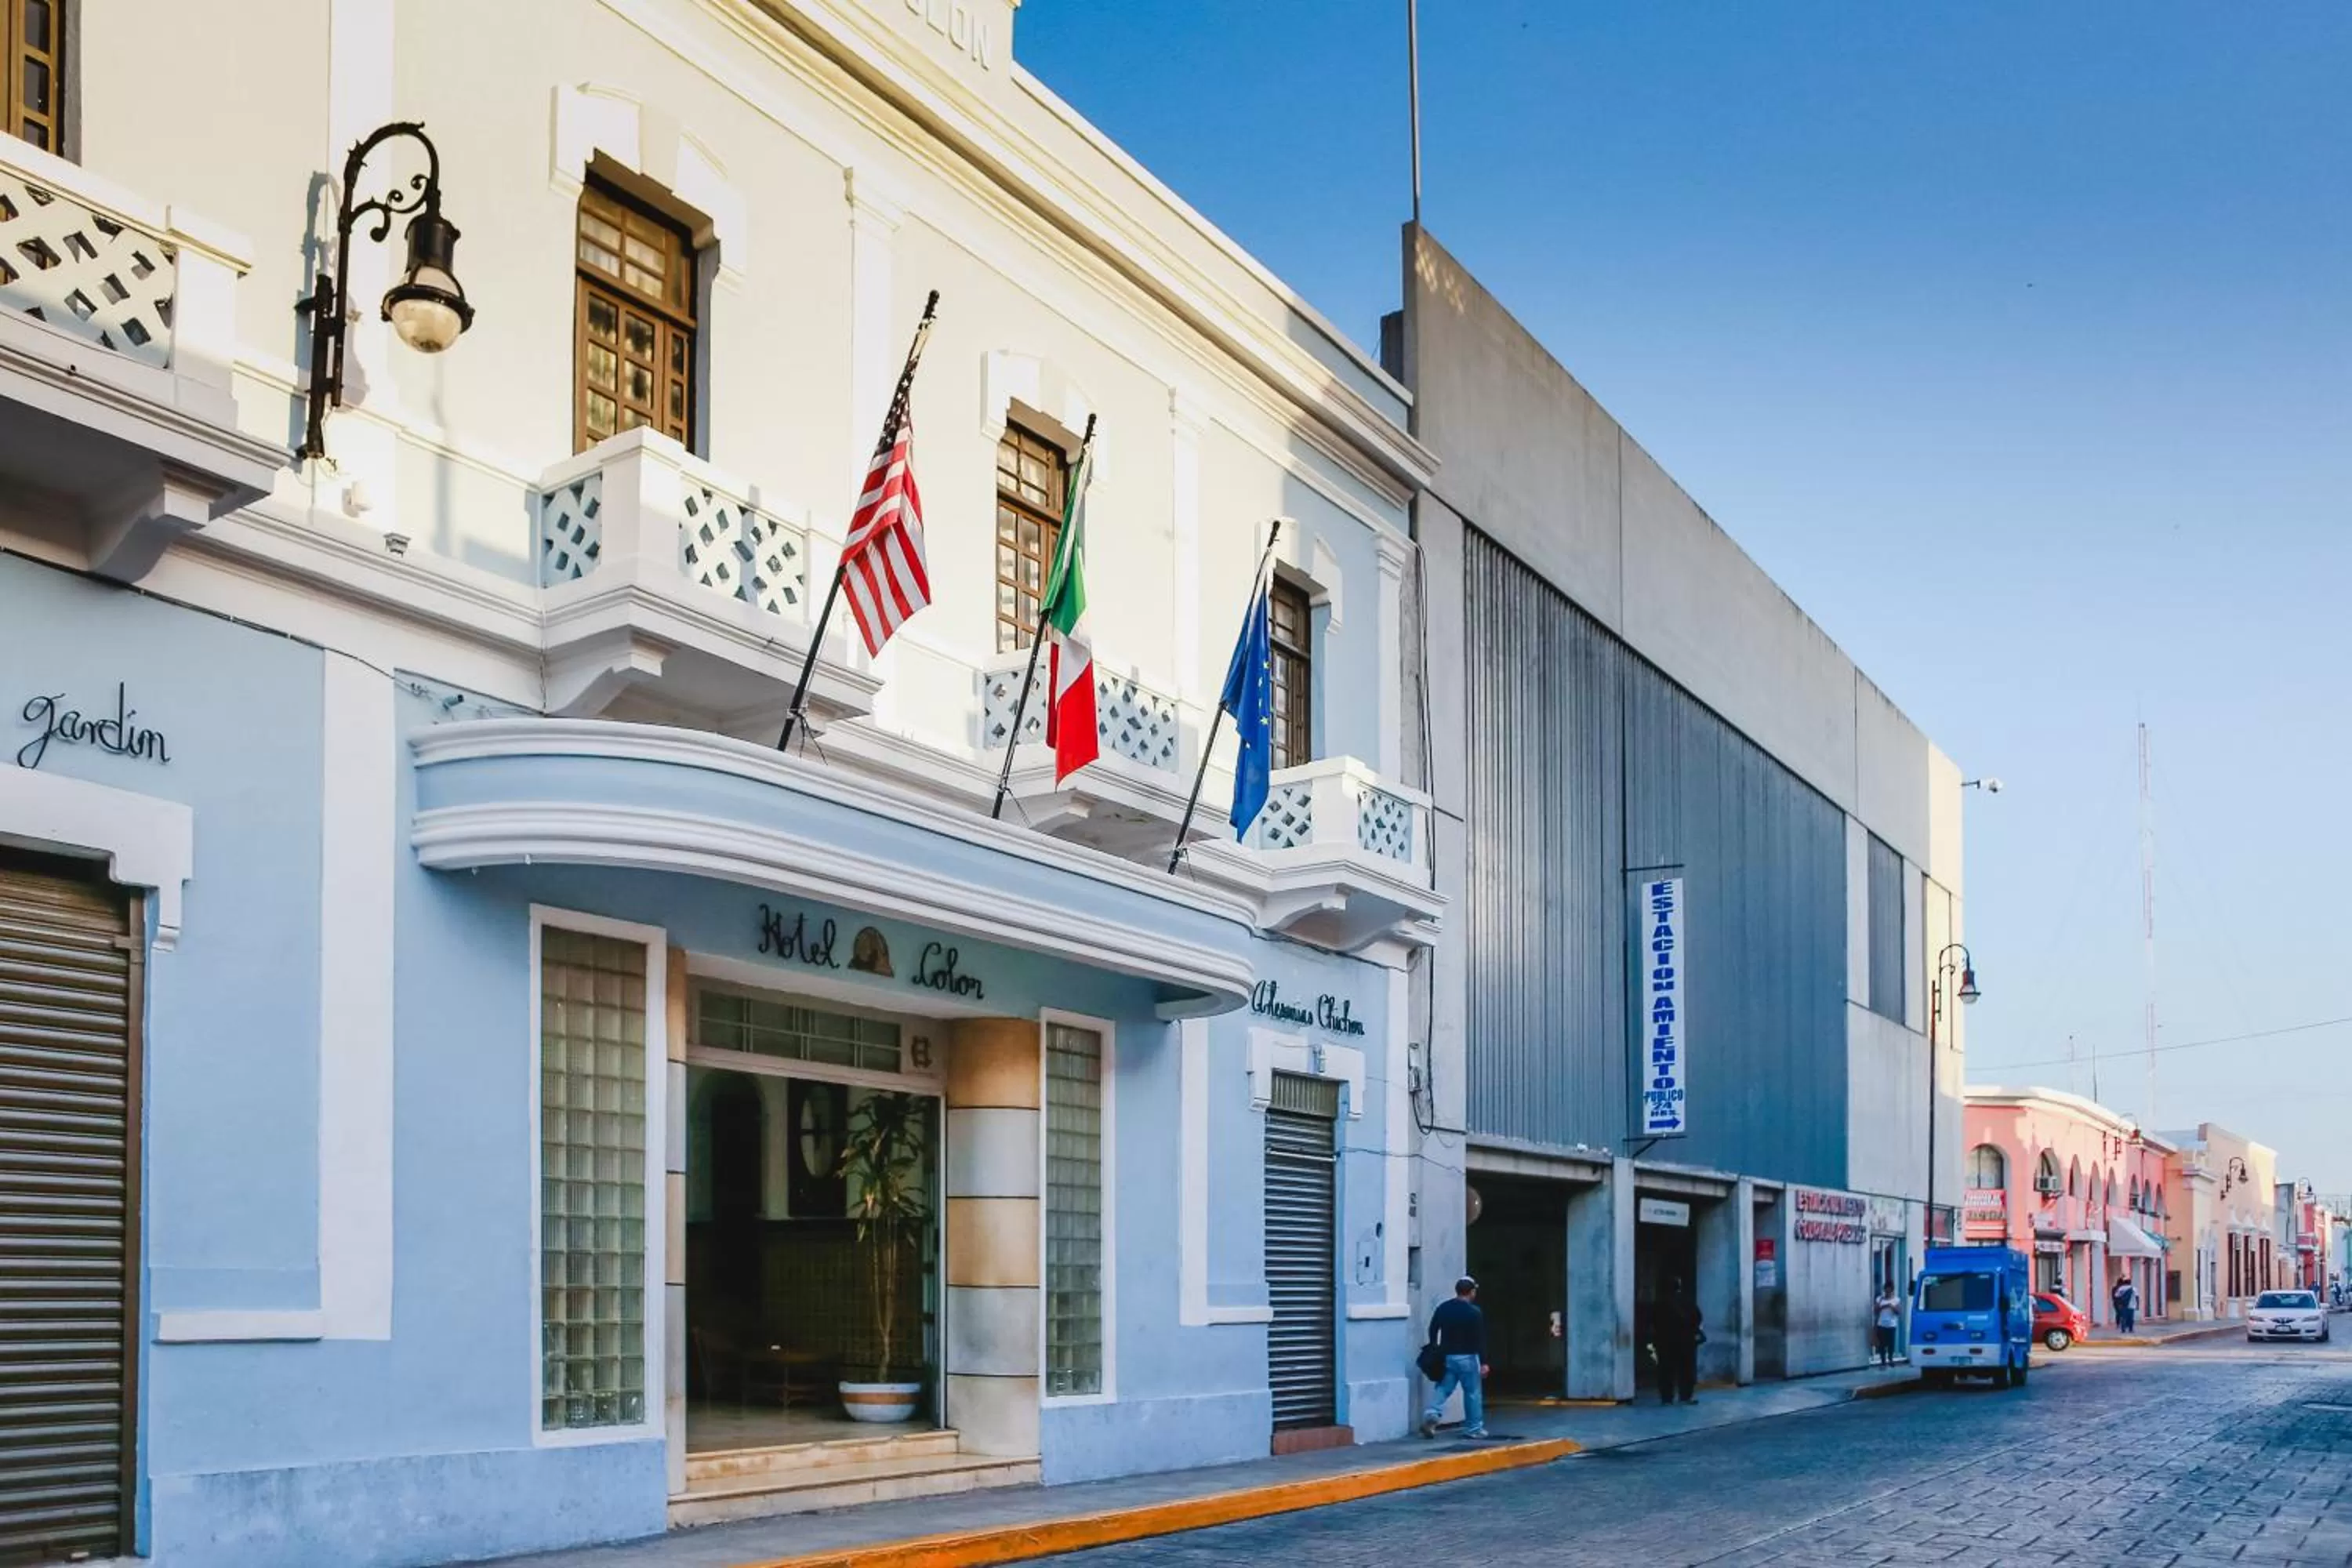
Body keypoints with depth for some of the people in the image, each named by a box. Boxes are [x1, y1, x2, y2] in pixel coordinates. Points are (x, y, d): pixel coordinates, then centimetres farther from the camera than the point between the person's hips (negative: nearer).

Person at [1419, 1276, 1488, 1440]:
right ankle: (1474, 1428, 10)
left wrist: (1435, 1351, 24)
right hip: (1467, 1358, -4)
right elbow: (1480, 1339, -12)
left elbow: (1432, 1331, 12)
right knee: (1473, 1393, 6)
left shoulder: (1443, 1308, 6)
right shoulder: (1475, 1312, -10)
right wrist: (1484, 1363, -10)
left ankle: (1432, 1414, -16)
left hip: (1446, 1357, 4)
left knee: (1442, 1388, 8)